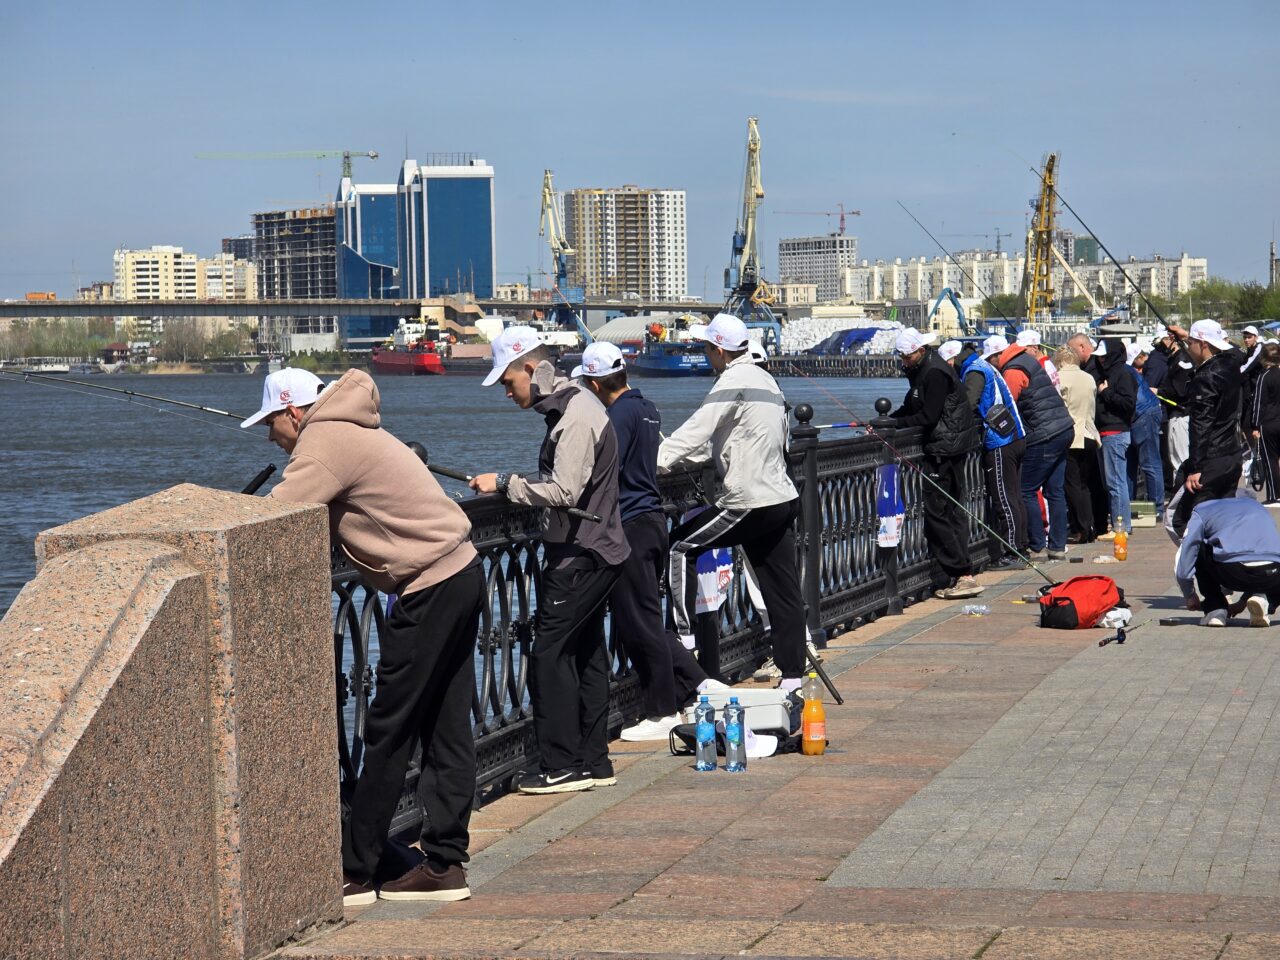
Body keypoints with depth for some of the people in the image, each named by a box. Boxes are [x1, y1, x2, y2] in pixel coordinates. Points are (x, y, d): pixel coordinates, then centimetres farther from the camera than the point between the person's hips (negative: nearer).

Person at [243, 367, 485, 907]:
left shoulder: (324, 443, -12)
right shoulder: (350, 432, 19)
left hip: (430, 590, -10)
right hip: (462, 574, 10)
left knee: (387, 735, -4)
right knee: (446, 730, 11)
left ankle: (354, 873, 1)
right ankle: (445, 865, 14)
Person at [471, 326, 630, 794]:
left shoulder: (576, 416, -19)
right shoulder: (573, 404, 14)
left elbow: (565, 492, -26)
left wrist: (505, 484, -19)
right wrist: (514, 486, 14)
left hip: (580, 557, -11)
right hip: (595, 550, 11)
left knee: (550, 654, -9)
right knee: (586, 654, 13)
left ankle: (561, 765, -5)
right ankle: (593, 762, 17)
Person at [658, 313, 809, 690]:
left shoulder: (732, 383, -13)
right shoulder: (765, 379, 17)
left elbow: (694, 433, -20)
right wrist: (682, 458, 19)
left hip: (749, 504, -9)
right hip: (783, 499, 9)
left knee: (679, 548, 2)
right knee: (782, 592, 9)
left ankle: (685, 637, -1)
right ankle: (792, 675, 10)